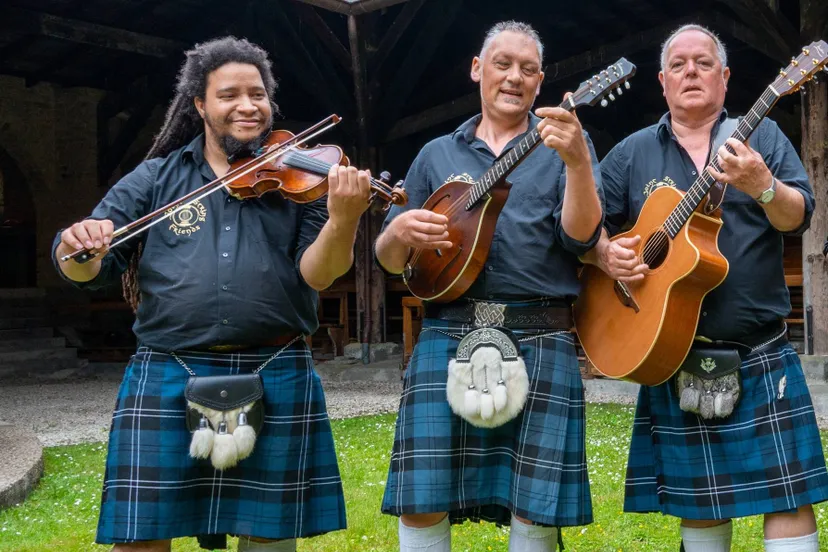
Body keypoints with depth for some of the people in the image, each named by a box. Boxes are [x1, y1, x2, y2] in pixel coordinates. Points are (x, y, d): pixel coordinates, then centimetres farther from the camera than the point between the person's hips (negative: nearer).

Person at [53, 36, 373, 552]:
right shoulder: (155, 179, 8)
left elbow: (316, 274, -6)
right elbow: (91, 270, 5)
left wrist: (343, 219, -26)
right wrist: (77, 249, -19)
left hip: (277, 376, 0)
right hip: (168, 376, 1)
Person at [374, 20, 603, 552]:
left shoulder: (565, 144, 9)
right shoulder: (437, 154, 16)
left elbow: (581, 237, -7)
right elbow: (390, 260, 16)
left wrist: (577, 162, -22)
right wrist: (398, 233, -7)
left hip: (540, 339, -1)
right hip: (447, 335, 2)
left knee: (535, 504, 0)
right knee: (421, 501, -2)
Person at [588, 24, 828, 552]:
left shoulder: (762, 136, 5)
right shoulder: (633, 153, 8)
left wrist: (762, 186, -28)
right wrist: (606, 254, -13)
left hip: (761, 353, -1)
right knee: (699, 500, 9)